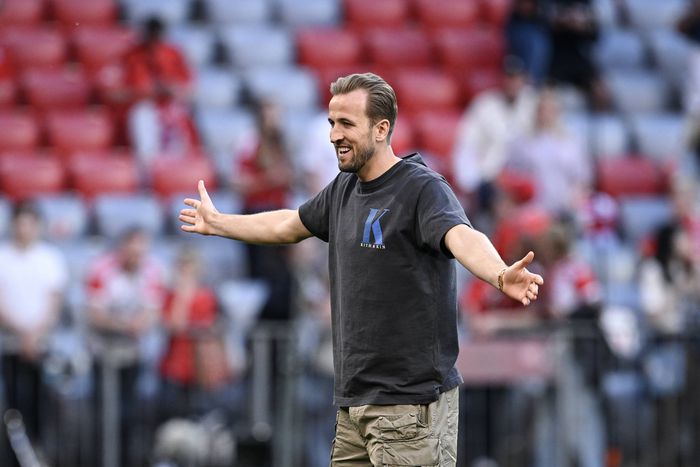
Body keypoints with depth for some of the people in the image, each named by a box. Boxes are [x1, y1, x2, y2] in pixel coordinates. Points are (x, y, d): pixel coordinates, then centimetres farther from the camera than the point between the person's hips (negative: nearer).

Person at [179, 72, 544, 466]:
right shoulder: (344, 189, 12)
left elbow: (463, 238, -33)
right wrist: (216, 223, 44)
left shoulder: (423, 189, -13)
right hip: (354, 403, 8)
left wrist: (501, 276, -55)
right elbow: (287, 226, 31)